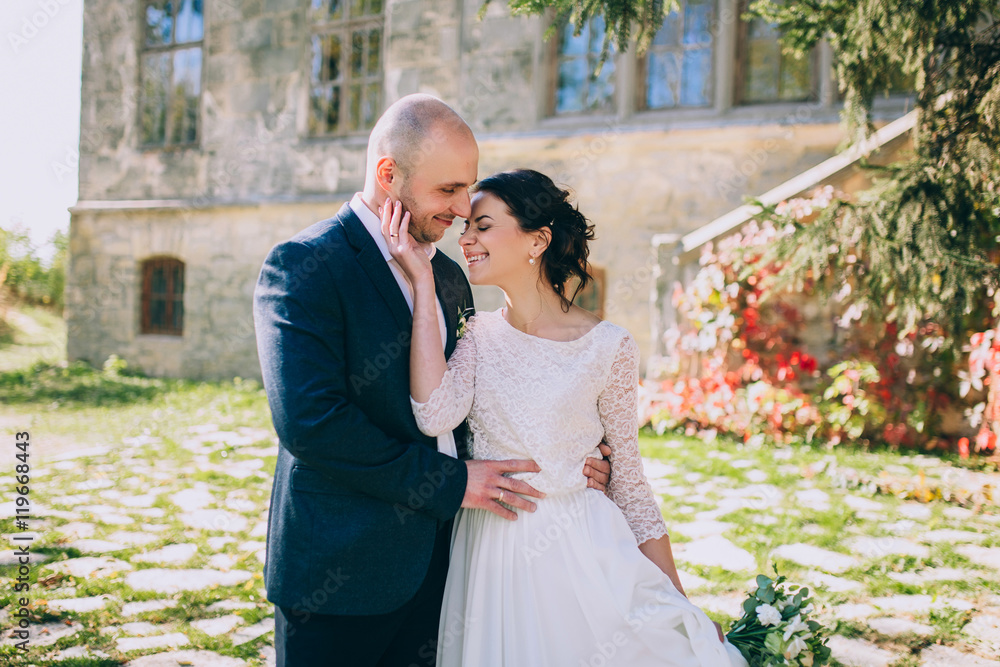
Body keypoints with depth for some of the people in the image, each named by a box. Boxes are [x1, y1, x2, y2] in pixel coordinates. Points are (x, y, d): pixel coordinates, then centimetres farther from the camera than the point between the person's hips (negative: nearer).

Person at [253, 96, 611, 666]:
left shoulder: (450, 276, 10)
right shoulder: (302, 267, -13)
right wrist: (451, 482, -17)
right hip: (340, 572, -6)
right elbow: (310, 423, -23)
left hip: (438, 560, 6)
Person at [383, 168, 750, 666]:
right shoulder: (479, 335, 1)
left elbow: (629, 480, -1)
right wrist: (423, 280, -15)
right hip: (489, 558, 3)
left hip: (579, 555, -2)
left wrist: (680, 605, -2)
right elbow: (435, 415, -19)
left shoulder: (607, 348, -8)